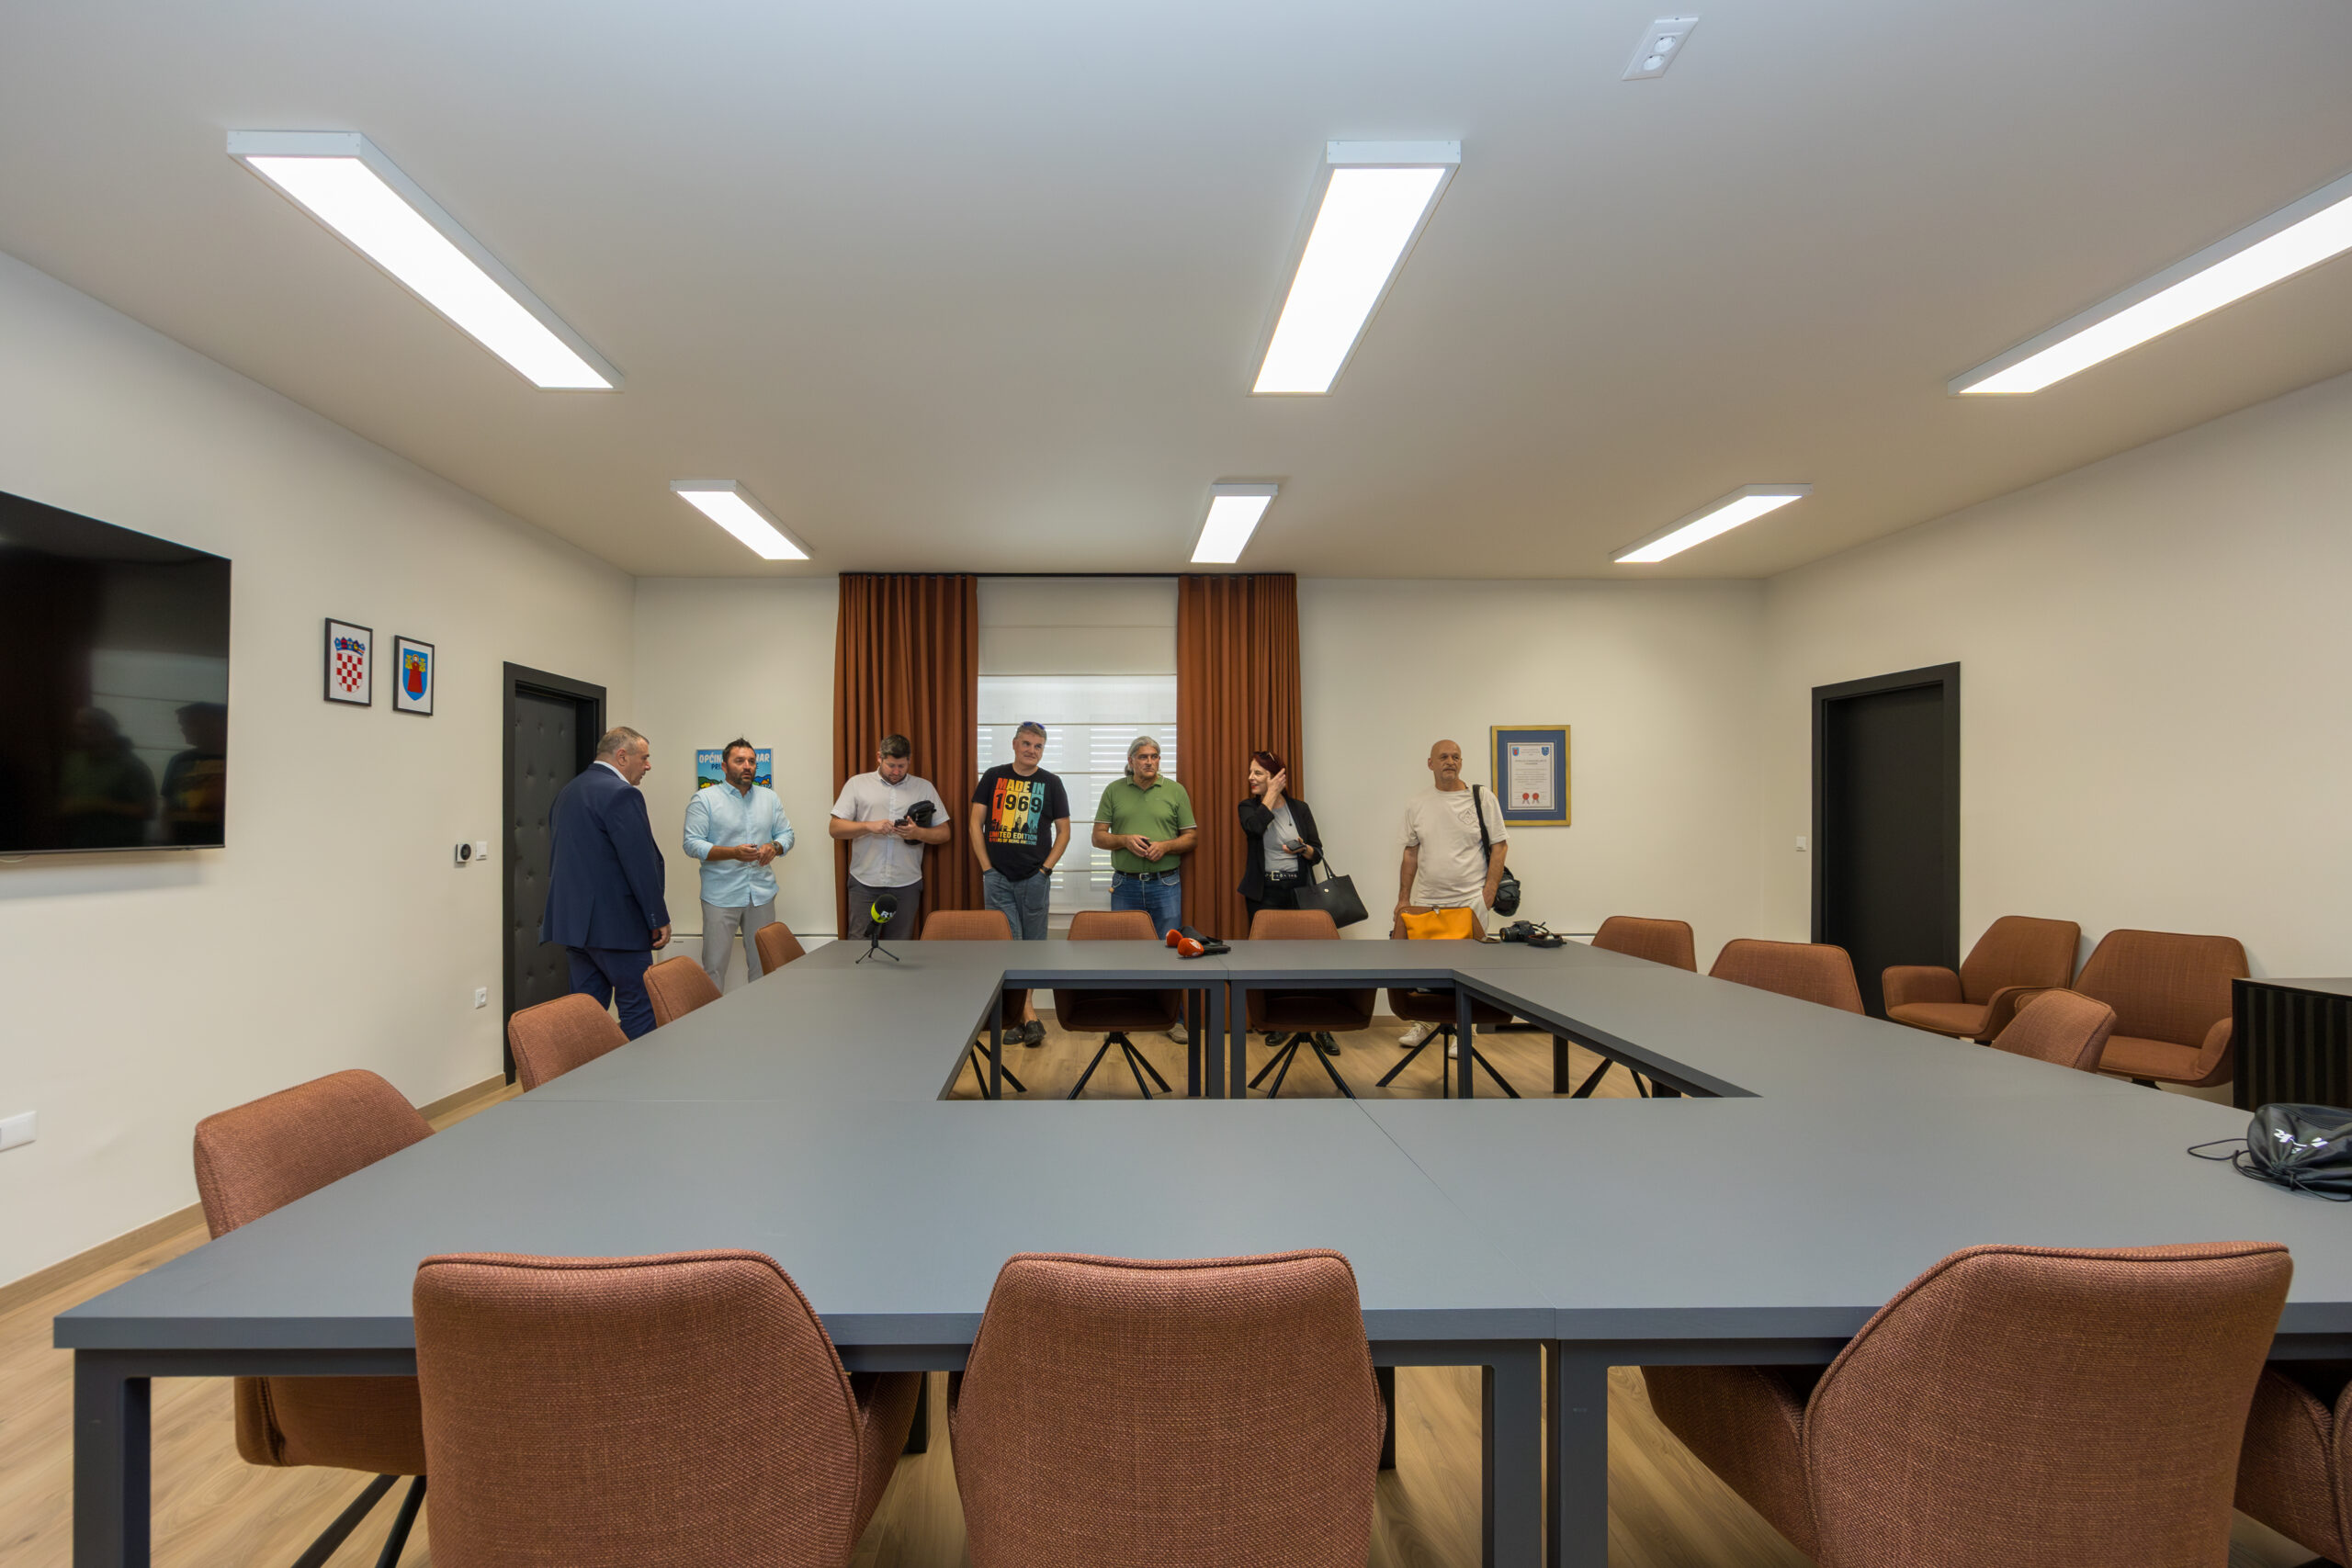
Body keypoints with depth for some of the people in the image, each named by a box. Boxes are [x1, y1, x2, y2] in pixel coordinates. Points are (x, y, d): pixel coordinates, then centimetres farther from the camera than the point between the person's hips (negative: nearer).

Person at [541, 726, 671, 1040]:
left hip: (574, 919, 9)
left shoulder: (568, 792, 15)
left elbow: (559, 857, 20)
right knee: (640, 1008, -2)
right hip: (614, 923, -9)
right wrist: (659, 919, -11)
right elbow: (641, 862, -18)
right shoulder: (621, 794, -14)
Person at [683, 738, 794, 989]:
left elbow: (786, 833, 14)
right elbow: (693, 844, -8)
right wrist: (734, 853, -21)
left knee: (764, 964, 10)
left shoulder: (770, 797, 12)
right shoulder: (704, 799, -2)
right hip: (721, 895, -4)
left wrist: (774, 847, -9)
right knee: (714, 965, -1)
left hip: (762, 893, 4)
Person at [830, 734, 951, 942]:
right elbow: (834, 828, 3)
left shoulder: (924, 788, 10)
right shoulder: (857, 784, 8)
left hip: (906, 884, 1)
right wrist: (869, 826, -13)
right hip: (864, 883, 0)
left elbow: (943, 832, 8)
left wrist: (918, 833, -12)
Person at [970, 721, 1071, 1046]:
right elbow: (976, 824, 4)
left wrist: (1046, 869, -3)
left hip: (1035, 878, 1)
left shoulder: (1051, 784, 4)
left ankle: (1017, 1014, 19)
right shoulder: (993, 777, 4)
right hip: (998, 878, 0)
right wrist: (987, 867, -3)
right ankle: (1030, 1019, -6)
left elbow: (1063, 831, 7)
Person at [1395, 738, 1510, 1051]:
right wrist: (1403, 898, 9)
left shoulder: (1482, 798, 0)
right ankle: (1426, 1021, 25)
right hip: (1426, 902, 3)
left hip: (1469, 902, -3)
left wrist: (1490, 890, -9)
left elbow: (1500, 846, 0)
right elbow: (1411, 853, 12)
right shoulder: (1417, 805, 8)